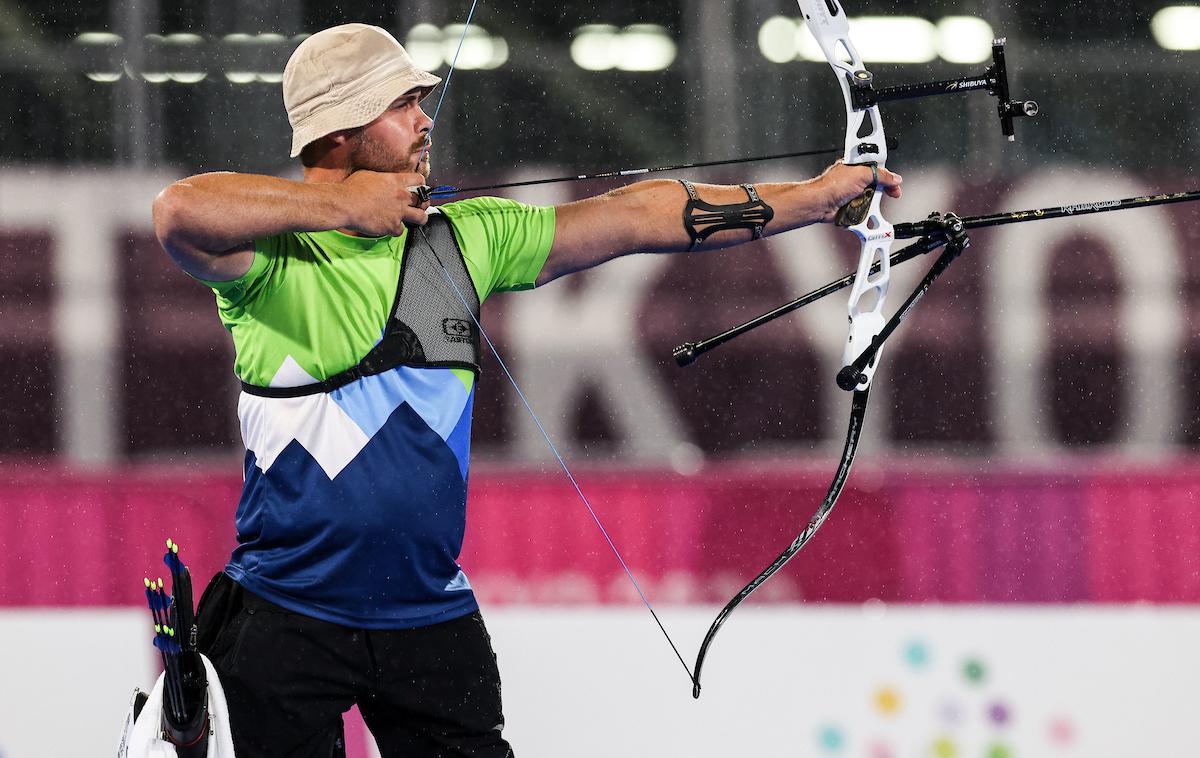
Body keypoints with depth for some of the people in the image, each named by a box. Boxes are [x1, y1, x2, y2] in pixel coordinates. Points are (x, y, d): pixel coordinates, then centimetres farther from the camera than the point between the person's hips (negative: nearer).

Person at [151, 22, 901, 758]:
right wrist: (342, 206, -22)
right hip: (284, 616, -5)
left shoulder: (466, 238, 7)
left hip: (432, 614, 5)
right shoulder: (270, 252, -10)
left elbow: (635, 219, 10)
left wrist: (811, 197, 10)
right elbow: (180, 214, -32)